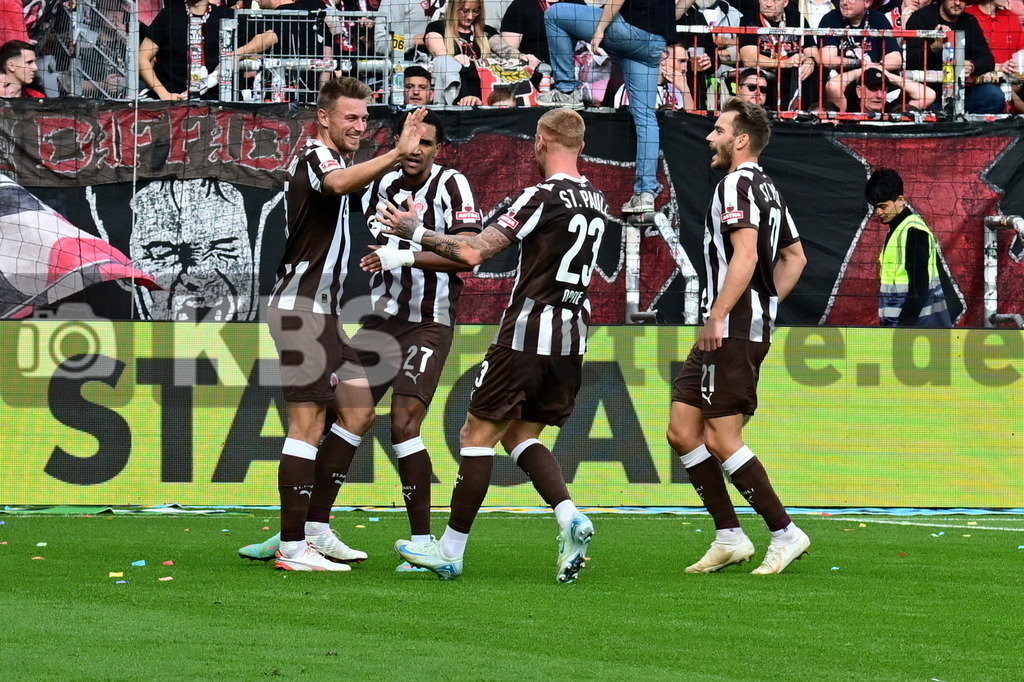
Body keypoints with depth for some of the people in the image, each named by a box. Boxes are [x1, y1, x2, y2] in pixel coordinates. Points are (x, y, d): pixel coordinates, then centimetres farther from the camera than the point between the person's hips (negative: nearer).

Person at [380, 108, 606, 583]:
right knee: (521, 435, 17)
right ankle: (569, 518, -6)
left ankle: (451, 550, 5)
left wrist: (415, 231, -5)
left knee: (478, 434, 2)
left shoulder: (543, 197, -13)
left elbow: (473, 252, -16)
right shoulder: (595, 200, 9)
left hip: (527, 335, -7)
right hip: (572, 338, 7)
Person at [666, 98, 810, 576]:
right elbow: (795, 257, 26)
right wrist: (767, 303, 22)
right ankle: (729, 537, 9)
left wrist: (718, 316, -24)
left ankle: (784, 533, -4)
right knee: (682, 431, 9)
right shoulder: (768, 189, 19)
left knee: (721, 439, -8)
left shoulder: (737, 184, -11)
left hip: (733, 327, -10)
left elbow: (746, 254, -24)